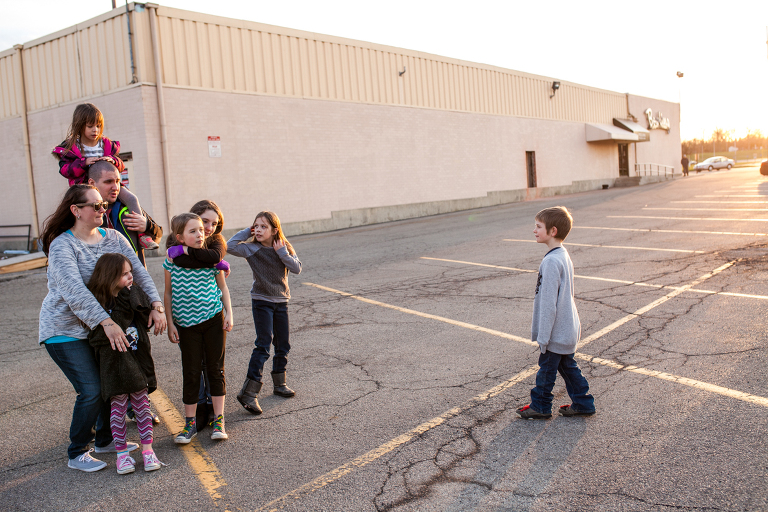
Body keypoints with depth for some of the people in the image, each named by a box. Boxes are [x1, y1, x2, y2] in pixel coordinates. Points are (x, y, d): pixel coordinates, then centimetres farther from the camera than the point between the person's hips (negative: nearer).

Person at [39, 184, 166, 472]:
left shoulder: (112, 238, 2)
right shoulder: (62, 245, -17)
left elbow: (138, 272, -5)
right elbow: (74, 290, -29)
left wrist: (156, 305, -20)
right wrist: (107, 322, -38)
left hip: (98, 328, 6)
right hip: (65, 329, -6)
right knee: (91, 390, -10)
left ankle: (105, 439, 29)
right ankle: (77, 454, 8)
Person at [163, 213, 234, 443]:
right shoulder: (172, 261, -5)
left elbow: (223, 288, 9)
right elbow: (168, 294, 3)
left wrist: (229, 314, 0)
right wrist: (170, 323, 0)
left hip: (213, 320, 1)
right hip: (186, 324, 0)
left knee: (216, 369, 6)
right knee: (191, 372, 5)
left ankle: (218, 420, 16)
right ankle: (190, 423, 18)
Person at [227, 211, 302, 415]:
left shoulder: (284, 247, 1)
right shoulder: (251, 249, -8)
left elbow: (297, 268, -8)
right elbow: (229, 246, -24)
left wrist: (282, 252, -16)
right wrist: (246, 232, -14)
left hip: (281, 301, 4)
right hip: (261, 301, -4)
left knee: (283, 345, 12)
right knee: (263, 345, -13)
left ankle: (279, 383, 30)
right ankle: (248, 393, -13)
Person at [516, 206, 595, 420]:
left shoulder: (551, 262, -25)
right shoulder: (563, 255, 7)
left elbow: (548, 303, -24)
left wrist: (543, 337, -19)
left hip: (556, 332, -9)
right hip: (568, 329, 9)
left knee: (547, 367, 7)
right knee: (567, 365, 19)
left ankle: (540, 406, 22)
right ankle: (583, 403, 29)